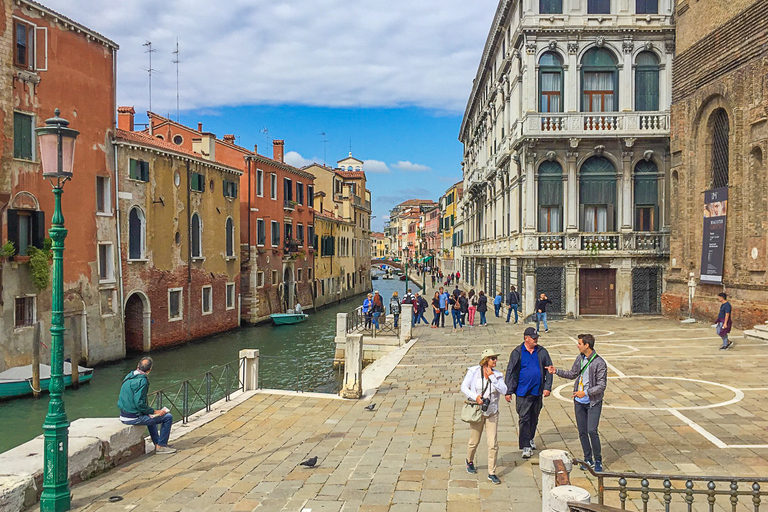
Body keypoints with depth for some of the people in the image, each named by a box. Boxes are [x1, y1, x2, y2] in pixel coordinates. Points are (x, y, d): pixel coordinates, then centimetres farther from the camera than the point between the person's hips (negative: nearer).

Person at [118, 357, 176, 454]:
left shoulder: (129, 376, 7)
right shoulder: (142, 381, -21)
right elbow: (139, 403, -25)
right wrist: (154, 411, -12)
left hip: (124, 416, 10)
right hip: (133, 418, -10)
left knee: (150, 415, 35)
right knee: (168, 417, -5)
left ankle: (157, 443, 37)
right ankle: (161, 446, 6)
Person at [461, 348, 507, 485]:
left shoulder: (497, 374, 0)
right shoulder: (473, 371, -7)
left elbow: (503, 390, -13)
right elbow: (464, 387, -6)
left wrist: (492, 376, -17)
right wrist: (475, 397, -20)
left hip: (492, 413, 2)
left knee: (493, 444, -3)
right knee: (474, 441, 12)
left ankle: (491, 473, 9)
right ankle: (470, 461, 42)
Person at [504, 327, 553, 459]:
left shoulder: (542, 352, 4)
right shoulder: (517, 352, -3)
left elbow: (549, 370, 9)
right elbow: (510, 372, -1)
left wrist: (547, 387, 0)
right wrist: (509, 391, -5)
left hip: (537, 392, 3)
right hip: (522, 392, -3)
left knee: (534, 417, 15)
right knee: (524, 418, -5)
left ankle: (530, 438, 36)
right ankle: (525, 446, 0)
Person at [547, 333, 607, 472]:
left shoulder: (600, 363, -17)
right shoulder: (580, 358, 4)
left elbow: (601, 386, -17)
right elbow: (572, 374, 19)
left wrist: (586, 392, -25)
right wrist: (557, 371, 9)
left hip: (593, 402, -6)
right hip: (579, 402, 6)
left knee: (592, 431, -12)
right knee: (582, 432, 9)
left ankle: (598, 461, 6)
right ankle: (588, 460, 23)